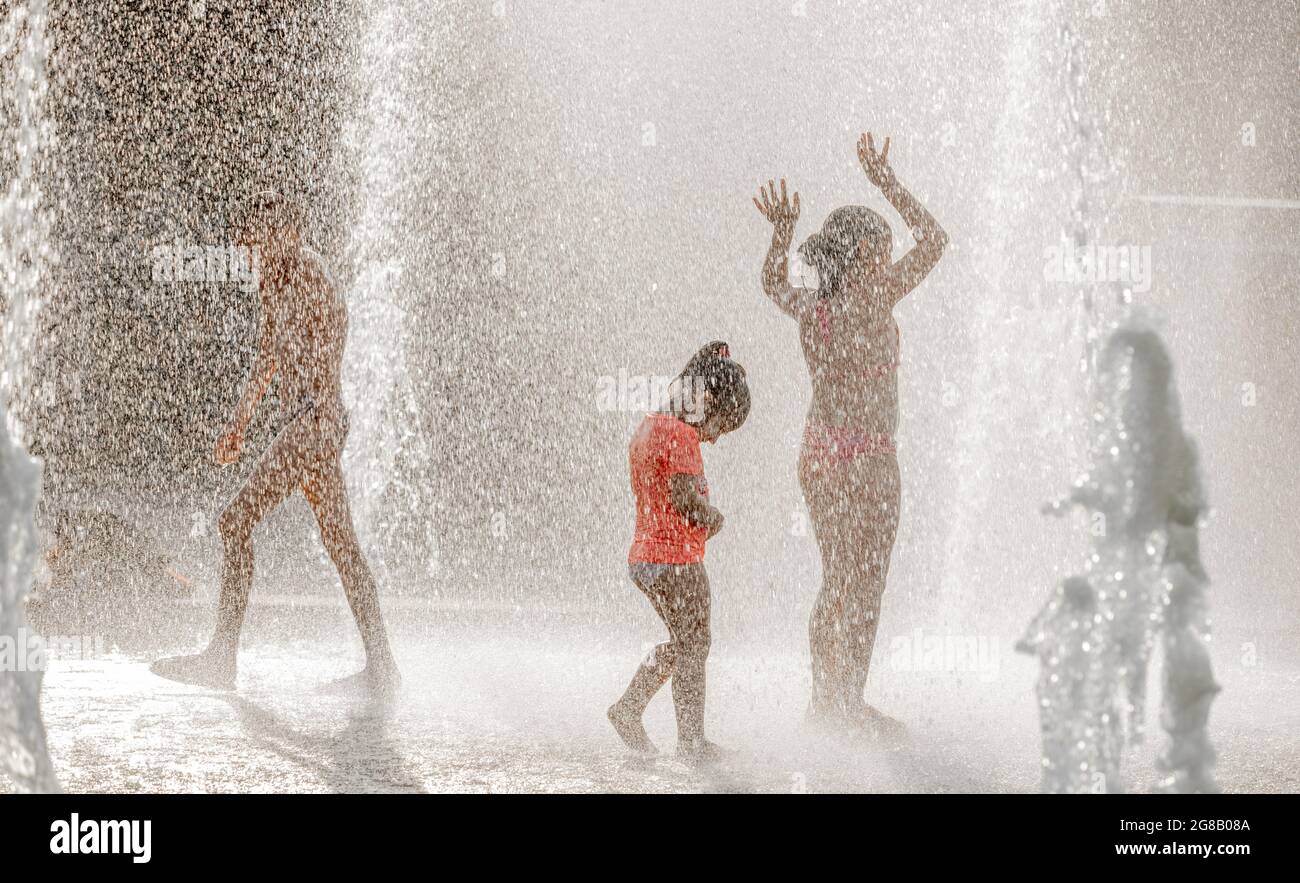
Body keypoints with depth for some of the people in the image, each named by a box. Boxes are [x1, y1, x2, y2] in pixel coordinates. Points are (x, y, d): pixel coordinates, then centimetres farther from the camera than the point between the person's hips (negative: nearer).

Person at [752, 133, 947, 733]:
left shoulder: (808, 308, 2)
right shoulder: (874, 303, -15)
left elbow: (772, 284, 27)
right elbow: (933, 239, -9)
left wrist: (781, 234, 15)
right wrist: (886, 183, -6)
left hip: (818, 453, 7)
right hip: (868, 456, -7)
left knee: (835, 584, 16)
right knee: (865, 589, 1)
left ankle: (824, 699, 20)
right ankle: (848, 703, 2)